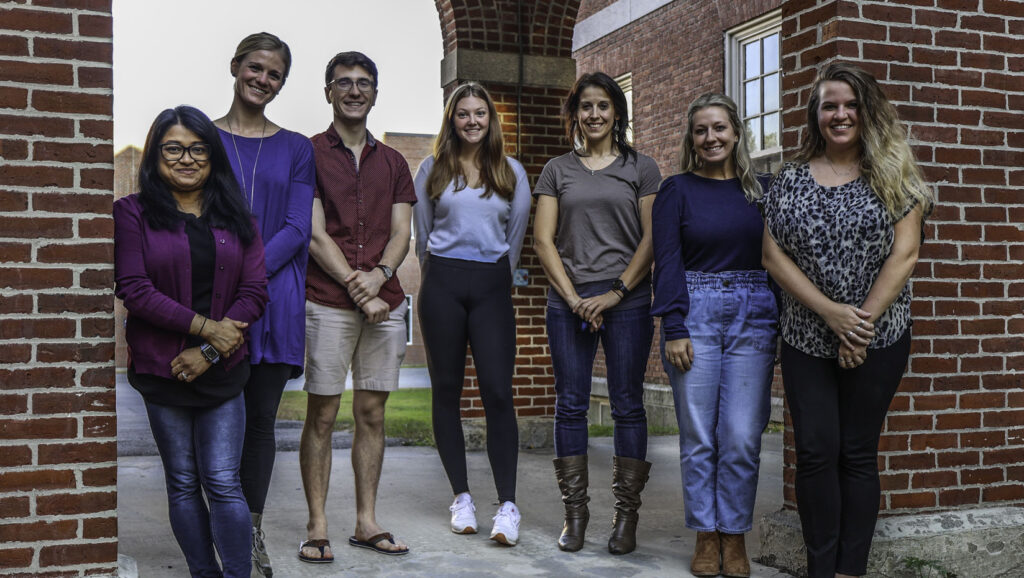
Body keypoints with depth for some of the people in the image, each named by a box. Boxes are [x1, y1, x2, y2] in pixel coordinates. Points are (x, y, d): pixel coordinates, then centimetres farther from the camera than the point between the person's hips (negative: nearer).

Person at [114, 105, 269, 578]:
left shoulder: (235, 218, 9)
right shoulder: (133, 213, 1)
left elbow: (255, 291, 2)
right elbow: (134, 290, -9)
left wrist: (209, 352, -9)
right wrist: (206, 328, -13)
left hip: (223, 369, 1)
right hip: (162, 369, -1)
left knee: (223, 483, -2)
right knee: (183, 483, 8)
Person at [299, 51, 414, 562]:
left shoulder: (392, 162, 16)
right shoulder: (308, 154, 2)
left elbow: (401, 232, 8)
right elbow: (315, 234, -6)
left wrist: (379, 274, -12)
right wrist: (357, 289, -12)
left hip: (385, 302, 4)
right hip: (328, 303, -4)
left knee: (372, 412, 7)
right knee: (321, 414, -1)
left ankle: (366, 522, 16)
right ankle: (317, 527, 8)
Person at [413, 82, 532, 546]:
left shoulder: (511, 172, 10)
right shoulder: (432, 170, 9)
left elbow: (516, 234, 14)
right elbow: (423, 234, 14)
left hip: (492, 286, 0)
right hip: (442, 284, 1)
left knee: (498, 392, -10)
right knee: (447, 391, 3)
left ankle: (508, 505, -9)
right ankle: (461, 497, 13)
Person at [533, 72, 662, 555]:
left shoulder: (641, 168, 8)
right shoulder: (557, 170, 12)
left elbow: (652, 239, 1)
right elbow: (544, 239, 5)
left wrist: (617, 291, -8)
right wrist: (574, 298, -5)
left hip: (627, 300, -1)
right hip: (569, 300, 2)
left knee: (627, 405, 0)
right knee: (571, 405, 2)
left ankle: (626, 515, 8)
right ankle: (574, 513, 11)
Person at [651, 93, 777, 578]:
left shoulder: (761, 189, 11)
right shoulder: (677, 190, 4)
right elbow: (667, 262, -2)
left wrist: (782, 323, 5)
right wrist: (673, 329, -10)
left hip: (753, 316, 2)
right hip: (696, 314, -1)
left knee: (741, 437, 0)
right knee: (698, 437, 2)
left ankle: (734, 537, 14)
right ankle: (706, 537, 14)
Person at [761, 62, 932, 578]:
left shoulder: (892, 175, 1)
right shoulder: (789, 180, 5)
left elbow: (904, 253, -6)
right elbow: (774, 257, -2)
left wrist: (863, 322, -13)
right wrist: (831, 312, -13)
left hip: (878, 339, -1)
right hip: (806, 339, 1)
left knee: (858, 453, 5)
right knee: (816, 453, -1)